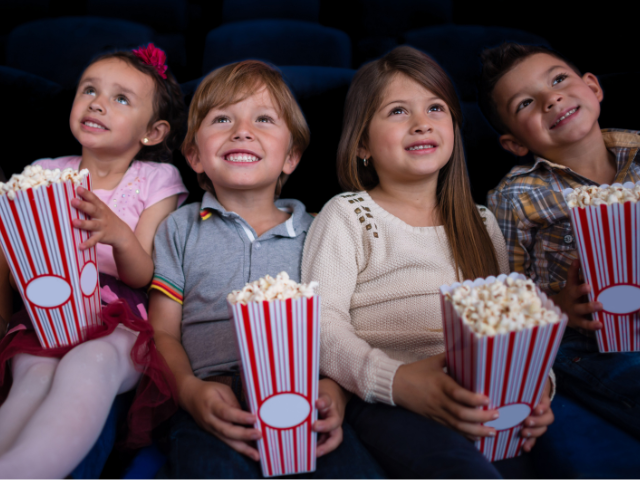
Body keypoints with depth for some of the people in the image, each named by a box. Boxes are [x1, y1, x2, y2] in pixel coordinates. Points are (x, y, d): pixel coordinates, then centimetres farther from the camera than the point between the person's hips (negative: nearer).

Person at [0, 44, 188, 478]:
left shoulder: (156, 180, 3)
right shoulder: (45, 174, 13)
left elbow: (143, 277, -5)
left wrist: (119, 235, -28)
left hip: (120, 323, -2)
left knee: (88, 363, -36)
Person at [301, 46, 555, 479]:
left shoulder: (482, 223, 23)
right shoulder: (347, 216, 6)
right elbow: (323, 322, -5)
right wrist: (396, 380, -21)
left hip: (485, 399, 5)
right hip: (389, 401, -4)